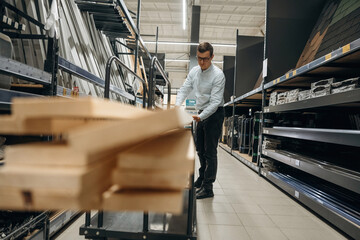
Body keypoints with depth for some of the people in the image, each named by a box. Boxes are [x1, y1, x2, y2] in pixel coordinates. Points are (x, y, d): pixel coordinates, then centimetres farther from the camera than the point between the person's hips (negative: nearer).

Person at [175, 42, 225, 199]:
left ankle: (208, 188, 2)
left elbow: (215, 101, -24)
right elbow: (185, 89, 1)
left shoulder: (218, 75, -19)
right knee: (200, 149, 17)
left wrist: (201, 116, -35)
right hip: (201, 114, 8)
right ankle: (202, 179, 35)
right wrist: (177, 105, -17)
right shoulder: (194, 71, 3)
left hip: (214, 114, -7)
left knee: (210, 151, -6)